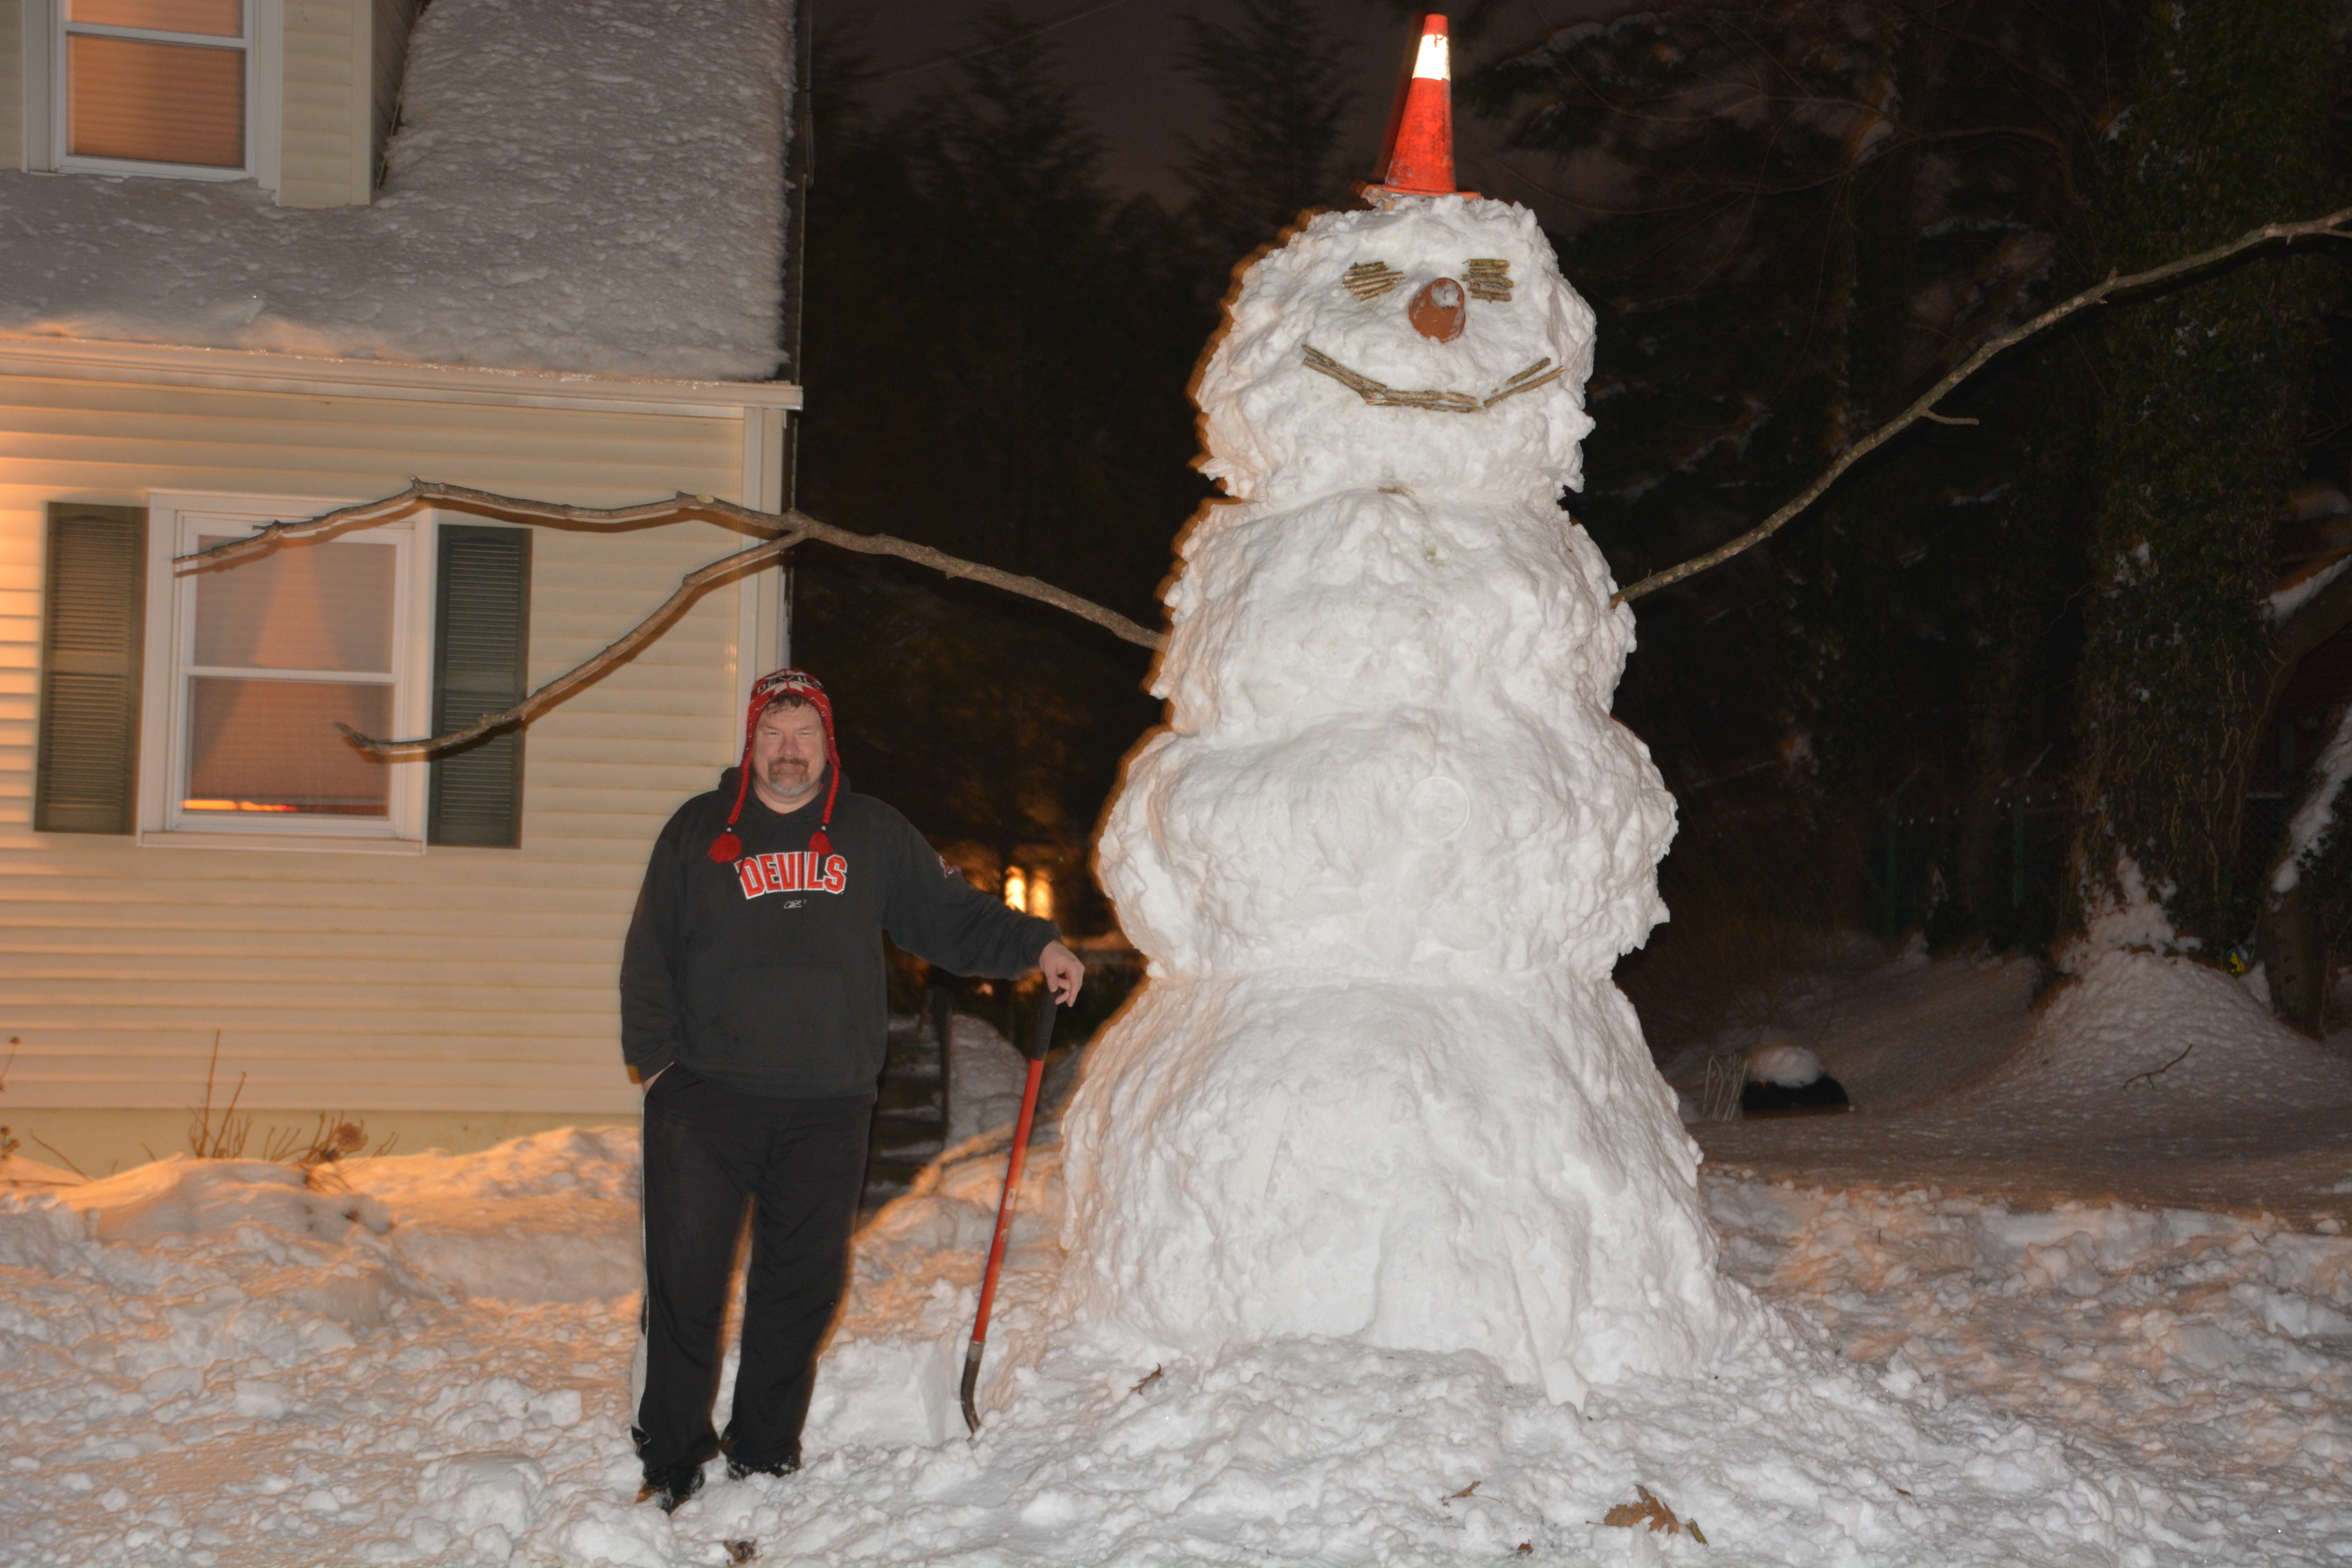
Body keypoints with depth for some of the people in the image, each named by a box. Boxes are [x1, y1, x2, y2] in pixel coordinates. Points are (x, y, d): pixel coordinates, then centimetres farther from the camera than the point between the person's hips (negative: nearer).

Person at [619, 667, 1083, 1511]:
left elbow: (953, 917, 14)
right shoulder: (697, 832, 8)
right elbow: (649, 957, 8)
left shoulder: (875, 836, 11)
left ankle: (764, 1458, 20)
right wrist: (657, 1057, -1)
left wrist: (1036, 945, 0)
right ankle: (671, 1460, 10)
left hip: (826, 1114, 2)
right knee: (683, 1284, -3)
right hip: (706, 1100, -1)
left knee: (805, 1285, 6)